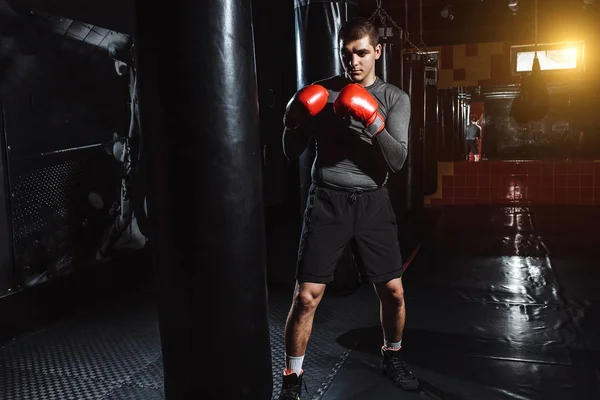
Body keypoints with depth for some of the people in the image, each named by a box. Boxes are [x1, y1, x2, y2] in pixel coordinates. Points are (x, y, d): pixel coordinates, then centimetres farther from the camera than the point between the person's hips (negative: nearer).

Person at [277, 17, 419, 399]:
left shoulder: (395, 98, 3)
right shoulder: (323, 92, 3)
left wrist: (374, 123, -22)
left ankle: (393, 357, 36)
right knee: (306, 296, -5)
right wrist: (293, 125, -16)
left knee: (394, 291, 7)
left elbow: (397, 161, -8)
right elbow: (293, 153, 5)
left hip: (372, 202, 1)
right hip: (327, 201, -1)